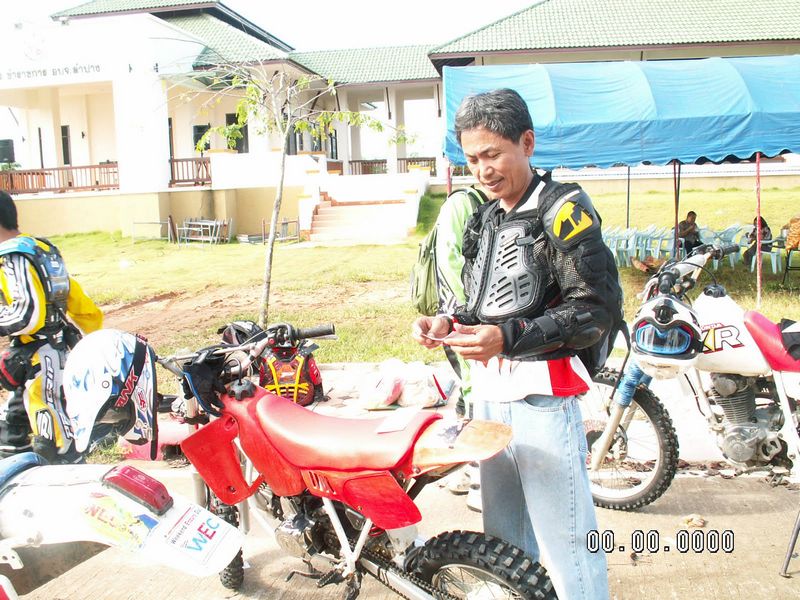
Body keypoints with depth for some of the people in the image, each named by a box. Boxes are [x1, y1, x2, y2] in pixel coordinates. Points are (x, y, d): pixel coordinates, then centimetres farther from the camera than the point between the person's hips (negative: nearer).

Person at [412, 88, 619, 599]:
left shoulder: (563, 209, -7)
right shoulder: (484, 220, 18)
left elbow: (599, 307, -15)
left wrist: (508, 337, -23)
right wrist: (449, 324, 2)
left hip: (543, 390, -8)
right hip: (489, 390, 8)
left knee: (565, 542, -4)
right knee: (503, 538, 18)